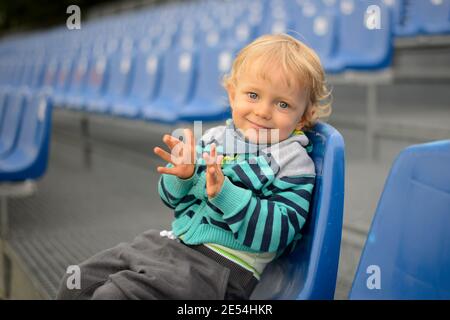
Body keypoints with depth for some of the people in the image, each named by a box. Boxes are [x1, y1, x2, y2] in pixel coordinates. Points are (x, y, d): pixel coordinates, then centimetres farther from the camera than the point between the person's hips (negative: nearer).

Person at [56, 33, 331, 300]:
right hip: (172, 241, 7)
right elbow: (172, 198, 15)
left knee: (113, 294, -19)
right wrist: (182, 176, -8)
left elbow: (275, 234, -19)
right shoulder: (214, 138, 9)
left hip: (221, 265, -6)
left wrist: (225, 193, -28)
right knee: (81, 282, 6)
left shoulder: (293, 165, -7)